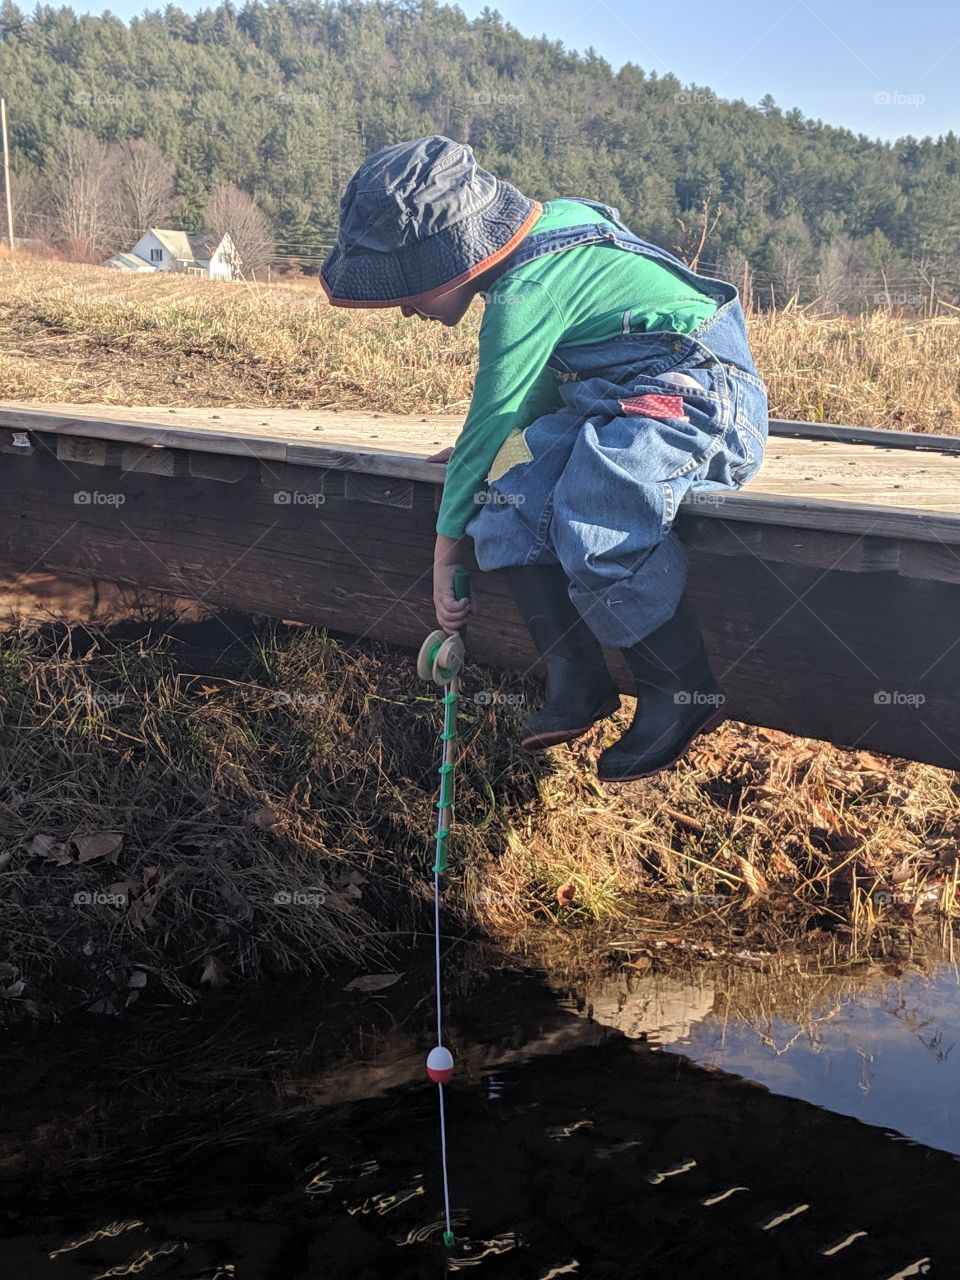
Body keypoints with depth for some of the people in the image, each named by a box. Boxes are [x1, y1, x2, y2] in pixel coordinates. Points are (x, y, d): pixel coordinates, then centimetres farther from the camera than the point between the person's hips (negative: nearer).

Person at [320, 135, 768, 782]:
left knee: (594, 532, -33)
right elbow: (540, 382, 22)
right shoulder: (536, 248, 10)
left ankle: (685, 696, -14)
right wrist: (492, 452, 8)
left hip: (693, 391, -9)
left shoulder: (525, 294, -18)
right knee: (507, 490, -14)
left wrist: (447, 549, -3)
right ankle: (577, 680, -9)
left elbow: (486, 424, -13)